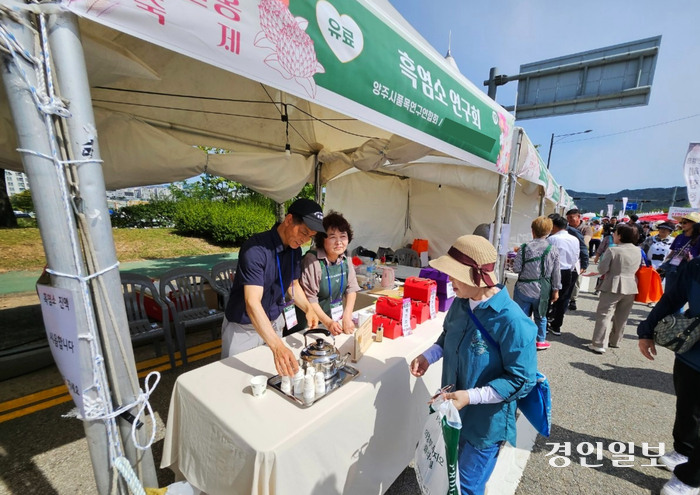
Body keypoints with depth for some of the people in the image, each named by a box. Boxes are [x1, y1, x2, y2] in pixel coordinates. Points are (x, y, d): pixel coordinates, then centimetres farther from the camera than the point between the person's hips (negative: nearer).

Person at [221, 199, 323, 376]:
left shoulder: (295, 250, -6)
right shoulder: (256, 248, -28)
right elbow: (252, 302, -36)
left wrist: (308, 309, -10)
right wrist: (277, 346, -46)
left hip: (274, 323, 6)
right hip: (243, 327, -5)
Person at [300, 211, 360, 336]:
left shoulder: (344, 259, -2)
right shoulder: (312, 260, -19)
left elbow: (351, 288, -1)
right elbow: (310, 298, -18)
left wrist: (347, 317, -10)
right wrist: (328, 322, -22)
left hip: (337, 319, 4)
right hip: (316, 323, -4)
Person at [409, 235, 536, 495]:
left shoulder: (512, 322, -30)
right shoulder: (461, 302, -9)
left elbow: (522, 380, -22)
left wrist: (471, 396, -28)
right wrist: (428, 356, -8)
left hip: (486, 422, -6)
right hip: (455, 412, 7)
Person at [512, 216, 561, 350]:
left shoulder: (524, 248, -11)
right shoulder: (553, 250, -5)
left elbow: (516, 269, -11)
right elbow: (556, 273, -1)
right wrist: (556, 290, 9)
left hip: (524, 288, -2)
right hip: (542, 290, 3)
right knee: (541, 316, 21)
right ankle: (541, 341, 34)